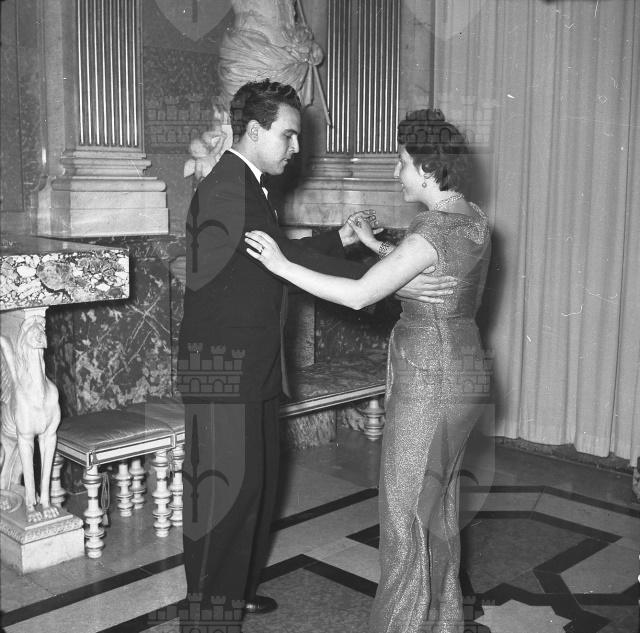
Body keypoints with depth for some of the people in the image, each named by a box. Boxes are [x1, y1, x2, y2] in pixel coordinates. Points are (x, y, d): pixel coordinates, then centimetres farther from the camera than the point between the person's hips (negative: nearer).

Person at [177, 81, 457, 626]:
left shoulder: (247, 188, 15)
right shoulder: (223, 191, -18)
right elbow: (286, 258, -24)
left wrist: (339, 238, 11)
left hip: (253, 367, 10)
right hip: (221, 367, -10)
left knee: (258, 479, 16)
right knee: (226, 484, -1)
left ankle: (238, 589, 31)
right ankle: (208, 606, 15)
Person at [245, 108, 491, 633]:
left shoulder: (434, 228, -23)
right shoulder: (471, 218, 6)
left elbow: (358, 295, -28)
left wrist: (282, 264, -21)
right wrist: (377, 245, 18)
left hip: (429, 381, -10)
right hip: (459, 371, 10)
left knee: (408, 510, 4)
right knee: (438, 502, 21)